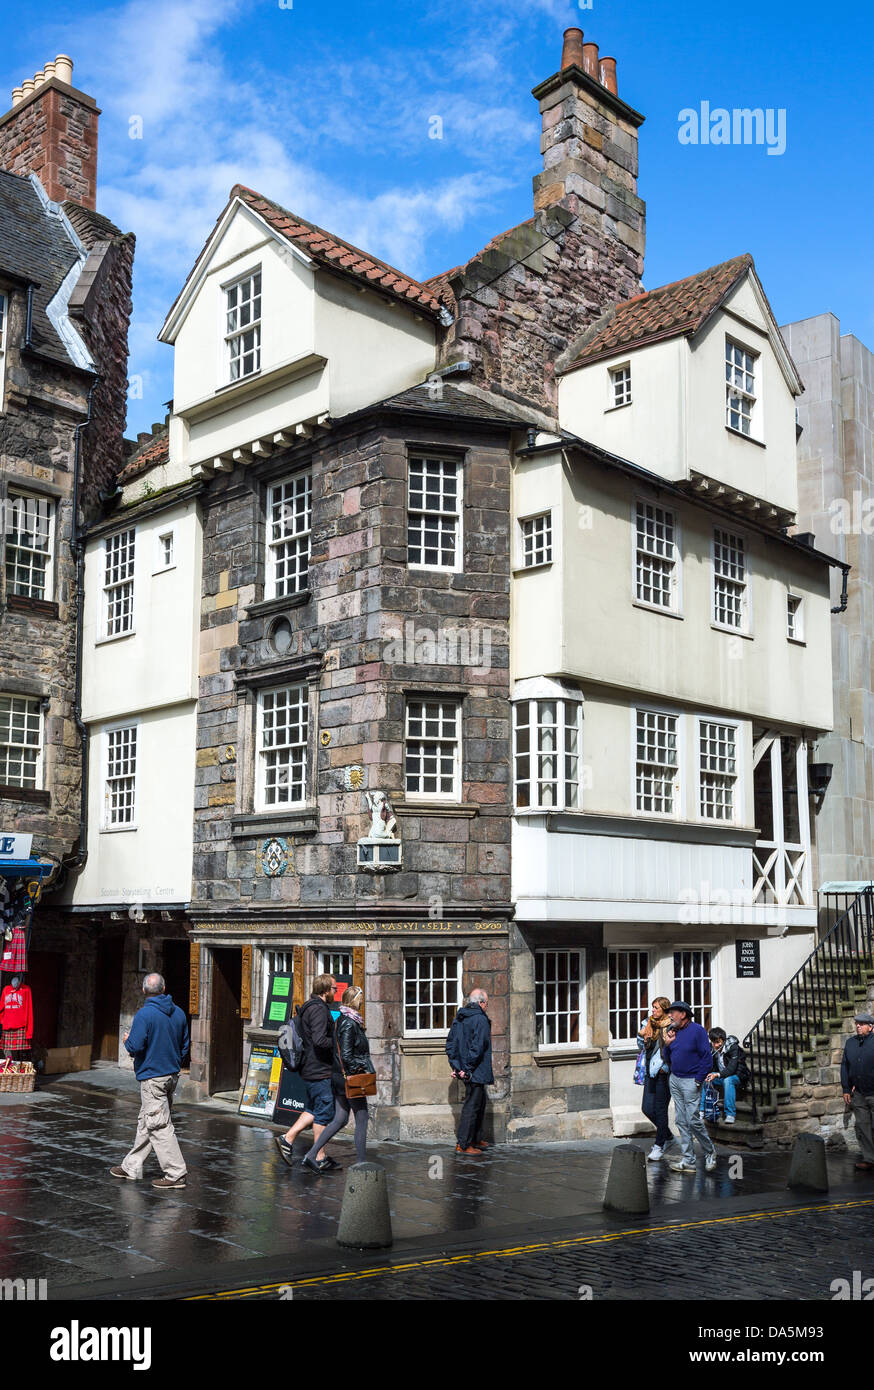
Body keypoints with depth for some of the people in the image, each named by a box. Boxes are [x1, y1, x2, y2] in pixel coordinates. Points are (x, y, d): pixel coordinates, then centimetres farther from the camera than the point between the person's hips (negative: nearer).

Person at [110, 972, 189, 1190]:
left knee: (159, 1125, -4)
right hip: (172, 1074, 8)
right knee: (145, 1123, 18)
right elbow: (184, 1045, 12)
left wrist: (127, 1040, 1)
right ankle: (131, 1166, 27)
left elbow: (135, 1046, -21)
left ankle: (176, 1174, -4)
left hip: (152, 1077, -8)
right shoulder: (178, 1013, 6)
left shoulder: (145, 1014, -17)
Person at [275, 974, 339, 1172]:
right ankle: (320, 1158, 5)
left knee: (313, 1110, 18)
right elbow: (319, 1040, -27)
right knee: (324, 1113, -1)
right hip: (320, 1070, -10)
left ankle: (287, 1139, 15)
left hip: (310, 1069, 10)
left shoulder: (309, 1007, 14)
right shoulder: (319, 1009, -18)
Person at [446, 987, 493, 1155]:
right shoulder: (481, 1019, -16)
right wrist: (468, 1068, -18)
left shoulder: (458, 1019, 11)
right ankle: (463, 1145, -1)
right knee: (472, 1106, -3)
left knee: (480, 1103, 21)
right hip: (476, 1072, -9)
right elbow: (477, 1047, -23)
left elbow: (450, 1044, 12)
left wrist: (455, 1066, 10)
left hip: (465, 1071, 9)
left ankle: (476, 1139, 30)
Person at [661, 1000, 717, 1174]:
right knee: (681, 1121, 5)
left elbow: (707, 1058, -11)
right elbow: (667, 1059, 16)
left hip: (690, 1081, -7)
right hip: (674, 1080, 7)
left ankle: (710, 1151, 14)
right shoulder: (673, 1032, 12)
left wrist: (698, 1080, -13)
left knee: (693, 1120, -9)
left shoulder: (698, 1031, -9)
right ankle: (688, 1161, 8)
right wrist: (667, 1044, -2)